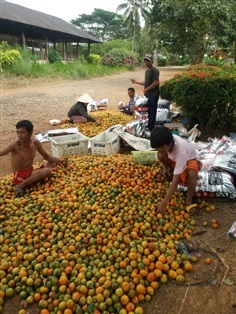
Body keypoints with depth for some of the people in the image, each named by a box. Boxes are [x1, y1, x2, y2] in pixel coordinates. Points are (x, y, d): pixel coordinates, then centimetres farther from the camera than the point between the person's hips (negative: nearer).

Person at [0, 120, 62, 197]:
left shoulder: (35, 143, -3)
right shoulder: (15, 146, -19)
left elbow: (47, 157, 8)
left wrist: (61, 161, 5)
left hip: (30, 172, 7)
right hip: (20, 176, -7)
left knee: (53, 162, 12)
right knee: (47, 171, -27)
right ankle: (20, 186, -20)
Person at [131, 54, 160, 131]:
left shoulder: (155, 70, -10)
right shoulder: (147, 71, 16)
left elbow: (156, 82, -19)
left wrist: (146, 89, -15)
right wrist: (136, 82, 17)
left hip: (153, 95, -8)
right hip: (147, 95, 8)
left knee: (152, 112, -3)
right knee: (147, 111, 12)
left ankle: (151, 128, 5)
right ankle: (147, 127, 21)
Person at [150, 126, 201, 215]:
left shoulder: (181, 150, -43)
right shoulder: (167, 140, -28)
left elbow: (175, 180, -44)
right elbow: (161, 153, 1)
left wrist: (164, 203, -45)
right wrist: (165, 168, -12)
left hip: (190, 159, -6)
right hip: (175, 159, 6)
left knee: (192, 173, -40)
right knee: (159, 156, -22)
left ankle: (189, 200, -15)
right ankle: (171, 169, 9)